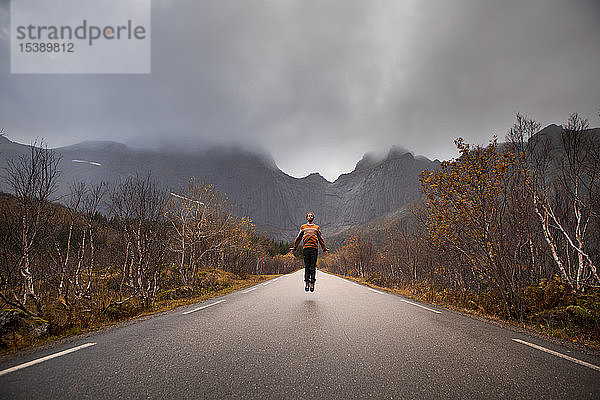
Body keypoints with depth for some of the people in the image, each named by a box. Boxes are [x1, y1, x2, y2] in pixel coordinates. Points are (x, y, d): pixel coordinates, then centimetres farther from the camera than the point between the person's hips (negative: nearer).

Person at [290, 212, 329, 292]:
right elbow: (298, 238, 19)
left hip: (314, 248, 0)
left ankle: (312, 283, 0)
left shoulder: (317, 227, 16)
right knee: (306, 266, -1)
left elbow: (320, 239, 18)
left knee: (313, 266, -3)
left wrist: (324, 249, 14)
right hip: (305, 248, 0)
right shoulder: (303, 227, 16)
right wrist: (294, 248, 16)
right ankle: (306, 282, 3)